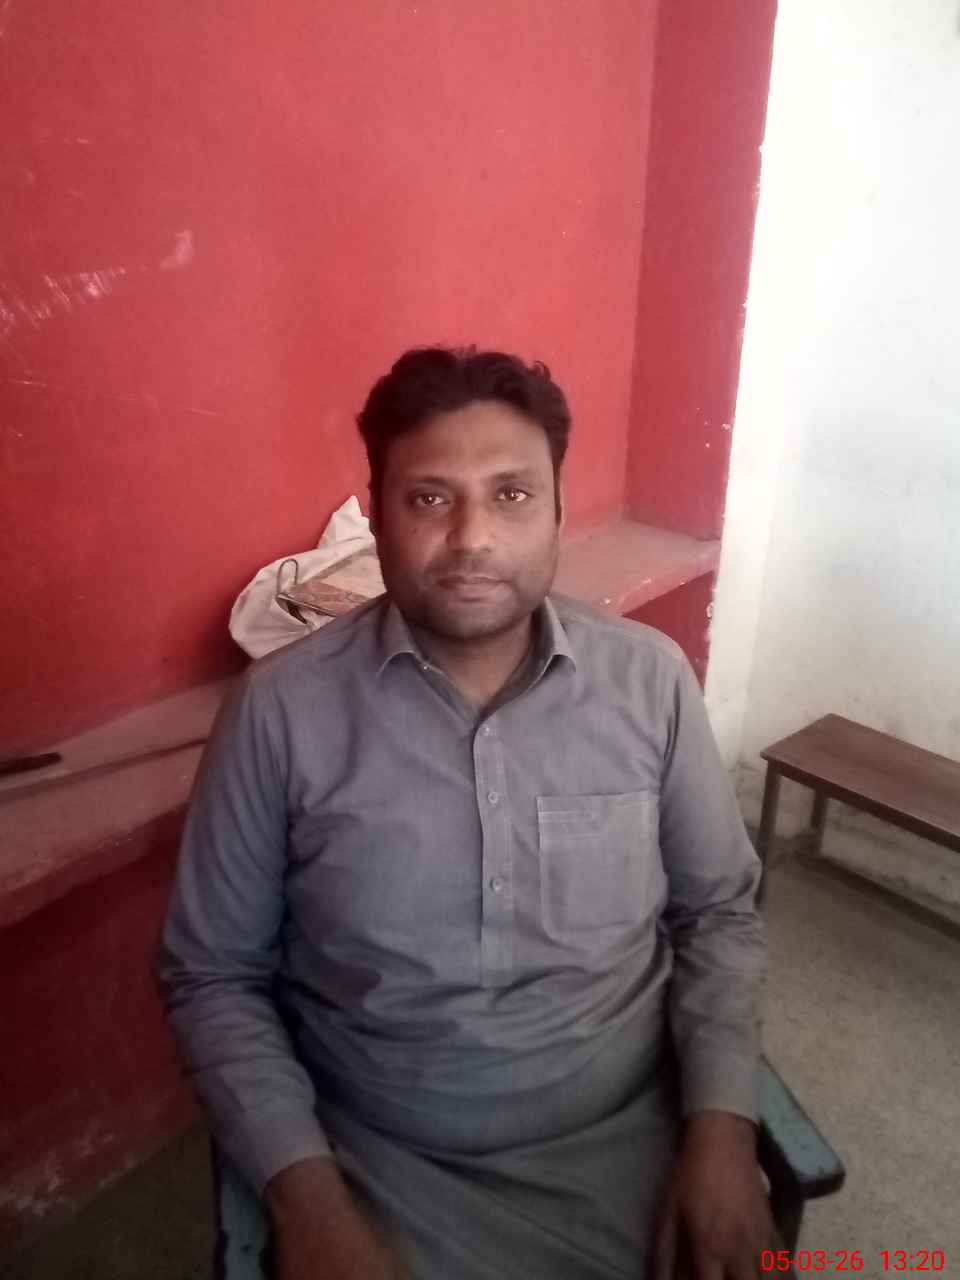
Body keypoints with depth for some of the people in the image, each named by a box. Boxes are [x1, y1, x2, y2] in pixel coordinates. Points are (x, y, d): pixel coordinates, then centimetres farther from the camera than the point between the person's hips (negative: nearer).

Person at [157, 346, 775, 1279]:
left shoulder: (650, 679, -9)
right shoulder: (281, 709, -14)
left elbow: (720, 914, 2)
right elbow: (211, 976, -5)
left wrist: (721, 1129, -9)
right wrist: (306, 1197, -13)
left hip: (629, 1135, 2)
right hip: (386, 1166, -1)